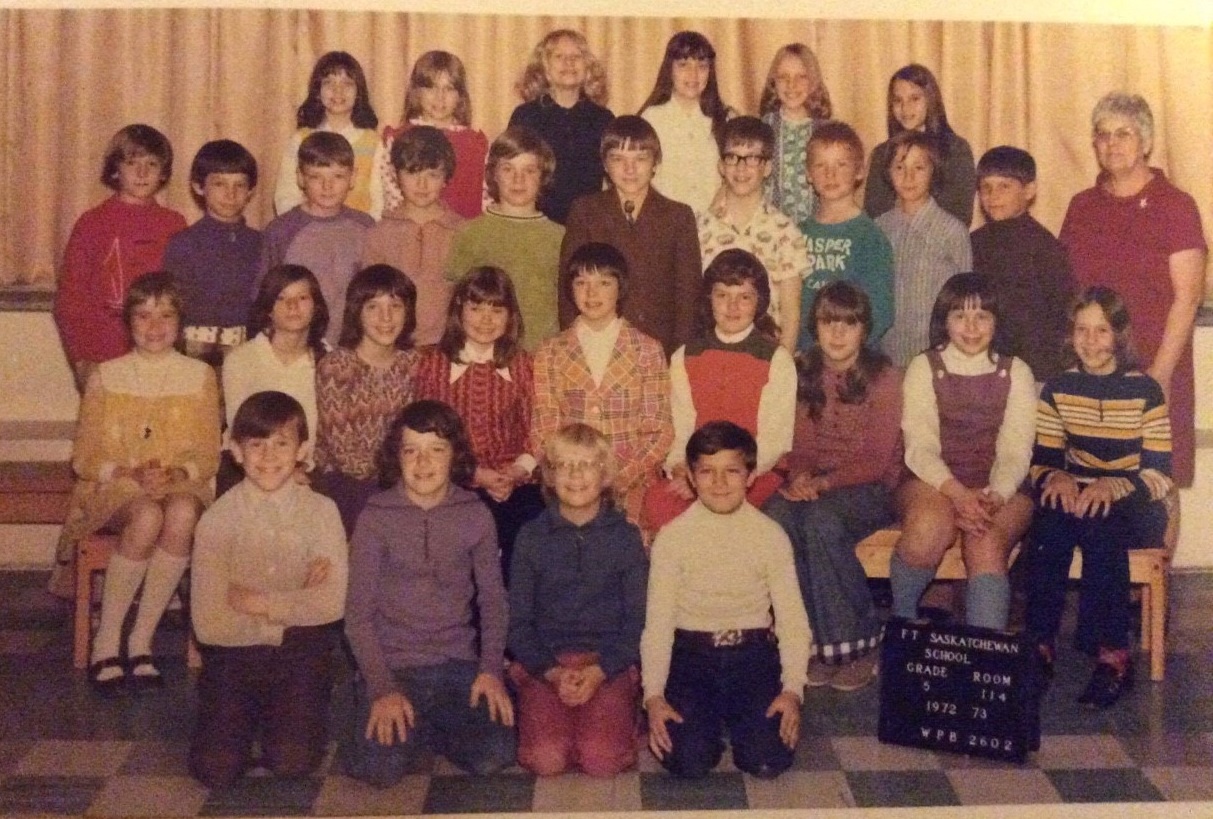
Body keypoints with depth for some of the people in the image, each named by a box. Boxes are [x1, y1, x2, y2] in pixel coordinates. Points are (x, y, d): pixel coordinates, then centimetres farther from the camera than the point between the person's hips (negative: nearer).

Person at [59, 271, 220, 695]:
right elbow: (85, 457, 4)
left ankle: (141, 641, -25)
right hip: (115, 487, -1)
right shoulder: (107, 375, 8)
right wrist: (130, 474, -14)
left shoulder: (200, 375, 9)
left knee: (182, 514, -37)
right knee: (147, 516, -37)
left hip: (181, 485, 1)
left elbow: (208, 454, 6)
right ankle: (106, 641, -23)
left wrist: (180, 473, -15)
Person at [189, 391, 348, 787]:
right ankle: (246, 717, 20)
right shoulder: (217, 519, -7)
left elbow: (332, 603, -13)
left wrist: (256, 602, -15)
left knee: (293, 761, -16)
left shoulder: (321, 511, -5)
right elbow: (208, 623, -12)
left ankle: (292, 714, 17)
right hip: (236, 648, 0)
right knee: (215, 769, -12)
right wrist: (295, 606, -12)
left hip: (300, 650, 0)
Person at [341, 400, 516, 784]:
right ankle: (401, 725, 11)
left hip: (458, 664, 2)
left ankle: (425, 729, 11)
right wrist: (382, 689, -13)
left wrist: (492, 669, -5)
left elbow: (492, 598, 7)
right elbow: (358, 612, -5)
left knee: (494, 757, -18)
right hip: (392, 664, -2)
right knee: (381, 767, -22)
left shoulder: (475, 515, 0)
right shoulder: (375, 518, -6)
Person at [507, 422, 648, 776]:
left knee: (602, 759, -23)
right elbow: (517, 621, 5)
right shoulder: (532, 537, 5)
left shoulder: (625, 537, 4)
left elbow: (638, 620, 3)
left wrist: (599, 672, -13)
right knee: (546, 759, -22)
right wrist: (552, 673, -11)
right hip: (544, 664, 1)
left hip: (610, 664, 0)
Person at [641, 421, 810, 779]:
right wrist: (653, 696, -14)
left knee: (767, 761, -16)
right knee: (689, 761, -19)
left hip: (753, 655, 1)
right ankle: (708, 716, 16)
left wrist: (793, 689, -13)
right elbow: (657, 621, -4)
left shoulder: (770, 535, -1)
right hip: (690, 655, -1)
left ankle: (733, 715, 18)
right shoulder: (673, 537, -3)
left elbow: (792, 619, -1)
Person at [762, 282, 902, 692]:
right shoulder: (803, 374, 7)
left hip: (869, 488, -4)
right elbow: (800, 444, 8)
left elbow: (878, 459, -9)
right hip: (815, 485, 4)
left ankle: (856, 643, -18)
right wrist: (799, 477, -14)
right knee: (774, 517, -30)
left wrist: (824, 482, -21)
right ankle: (814, 641, -19)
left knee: (822, 520, -36)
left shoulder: (883, 377, -6)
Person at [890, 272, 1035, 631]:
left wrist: (994, 496, -22)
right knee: (931, 524, -34)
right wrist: (958, 493, -23)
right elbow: (919, 447, -5)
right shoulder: (924, 368, 8)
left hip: (1001, 490, 1)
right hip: (934, 482, -1)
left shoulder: (1015, 373, 11)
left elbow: (1015, 451, 0)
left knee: (986, 543, -32)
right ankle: (901, 628, -11)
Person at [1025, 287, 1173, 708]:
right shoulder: (1059, 388, 5)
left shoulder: (1145, 390, -4)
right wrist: (1057, 478, -17)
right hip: (1076, 496, 3)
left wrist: (1112, 487, -27)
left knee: (1100, 524, -35)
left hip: (1134, 507, -2)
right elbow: (1042, 460, 6)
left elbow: (1159, 475, -8)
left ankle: (1113, 653, -28)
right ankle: (1040, 642, -28)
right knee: (1050, 517, -32)